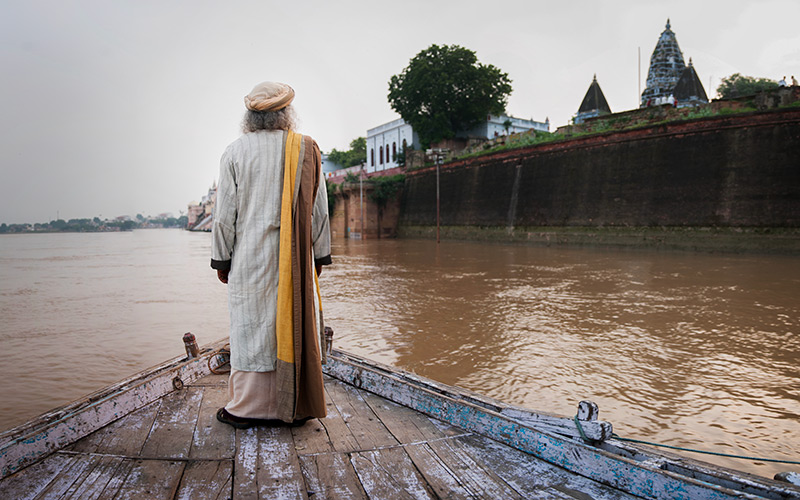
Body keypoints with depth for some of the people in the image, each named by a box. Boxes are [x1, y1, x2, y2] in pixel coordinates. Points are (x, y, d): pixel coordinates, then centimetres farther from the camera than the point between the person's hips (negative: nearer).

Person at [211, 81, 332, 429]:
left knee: (251, 327, 5)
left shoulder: (235, 152, -2)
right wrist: (319, 254, 10)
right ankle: (296, 406, 17)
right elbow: (319, 208, 4)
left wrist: (221, 258, 6)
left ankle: (247, 408, 13)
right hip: (296, 257, 2)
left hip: (250, 257, -1)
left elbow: (225, 211, -2)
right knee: (295, 323, 8)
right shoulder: (306, 149, 2)